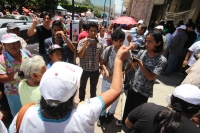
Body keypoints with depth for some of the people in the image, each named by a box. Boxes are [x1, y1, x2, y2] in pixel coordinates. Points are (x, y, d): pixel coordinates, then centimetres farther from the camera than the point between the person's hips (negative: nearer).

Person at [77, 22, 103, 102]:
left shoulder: (99, 44, -2)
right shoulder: (82, 41, -10)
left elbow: (100, 57, 5)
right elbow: (79, 55, -18)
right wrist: (86, 44, -26)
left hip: (95, 70, 2)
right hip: (84, 70, -2)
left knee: (93, 87, 22)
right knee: (82, 87, 19)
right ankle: (81, 101, 44)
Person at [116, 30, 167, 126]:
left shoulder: (161, 60, -18)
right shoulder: (142, 52, -5)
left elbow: (150, 77, -19)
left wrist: (140, 64, -25)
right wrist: (133, 63, -16)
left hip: (144, 90, -4)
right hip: (133, 85, 5)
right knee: (128, 106, 22)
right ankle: (124, 121, 49)